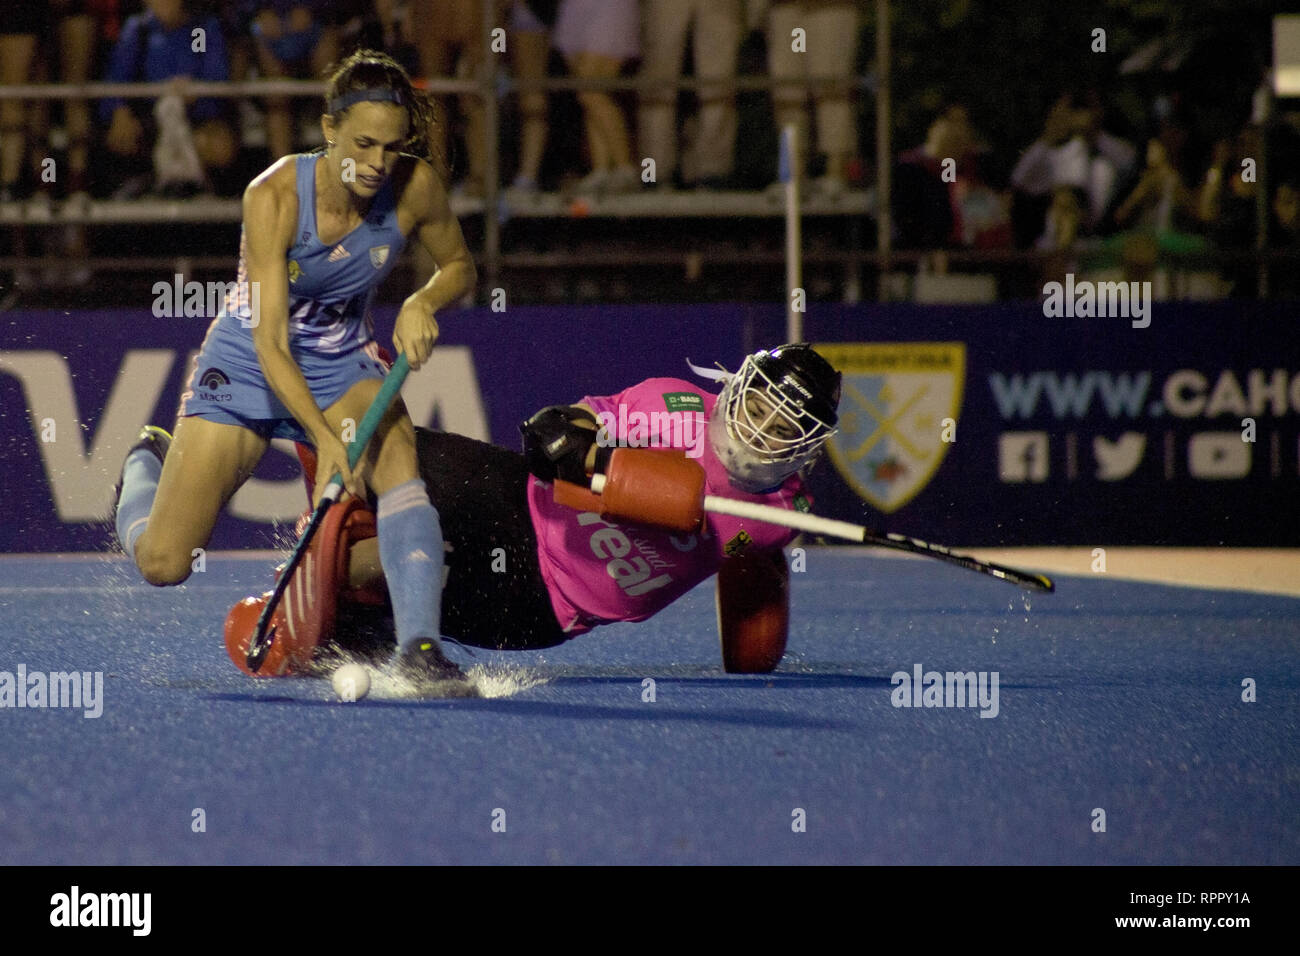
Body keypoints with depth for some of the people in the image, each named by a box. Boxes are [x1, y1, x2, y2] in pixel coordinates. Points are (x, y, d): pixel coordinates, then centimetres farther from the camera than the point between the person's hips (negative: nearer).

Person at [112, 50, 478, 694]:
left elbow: (459, 267, 4)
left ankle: (420, 649, -35)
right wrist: (325, 436, -42)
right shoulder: (275, 195, -28)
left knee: (396, 453, -34)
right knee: (161, 564, -5)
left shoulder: (414, 187, -17)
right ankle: (150, 463, 31)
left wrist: (423, 303, -19)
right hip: (247, 368, -2)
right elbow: (271, 344, -29)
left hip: (343, 364, 2)